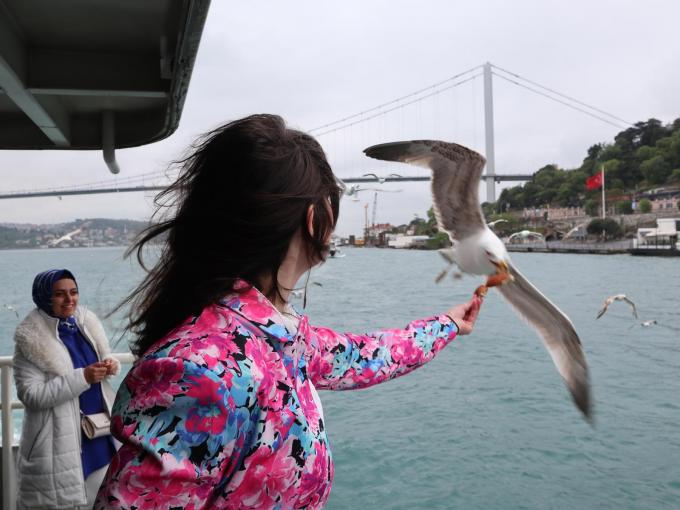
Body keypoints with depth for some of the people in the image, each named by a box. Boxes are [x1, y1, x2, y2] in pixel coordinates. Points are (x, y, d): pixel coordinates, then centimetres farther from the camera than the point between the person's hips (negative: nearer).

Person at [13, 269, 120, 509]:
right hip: (60, 439, -5)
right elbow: (31, 396, -18)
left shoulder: (86, 322, 2)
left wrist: (110, 365, -9)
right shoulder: (30, 340, -13)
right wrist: (83, 377, -25)